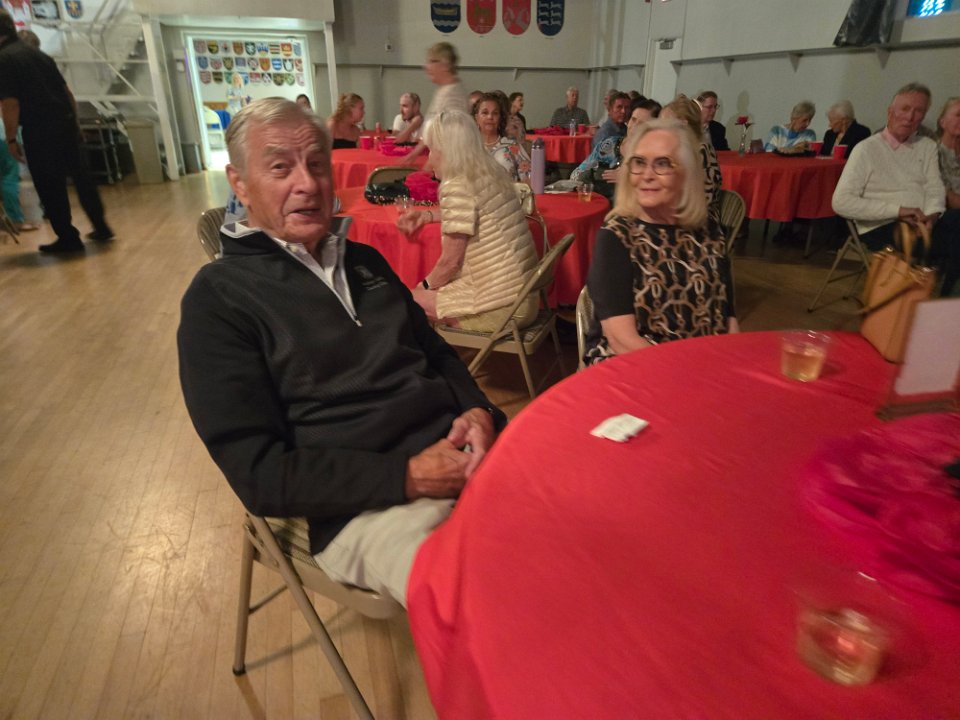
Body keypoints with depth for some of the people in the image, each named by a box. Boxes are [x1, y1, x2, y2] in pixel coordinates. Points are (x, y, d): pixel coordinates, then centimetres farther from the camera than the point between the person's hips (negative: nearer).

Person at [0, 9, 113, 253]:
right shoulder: (38, 53, 13)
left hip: (39, 131, -6)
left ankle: (68, 238, 7)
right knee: (81, 176, 13)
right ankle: (101, 227, 18)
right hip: (65, 123, 7)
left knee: (50, 187, 3)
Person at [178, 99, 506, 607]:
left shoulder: (364, 261, 17)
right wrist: (407, 476, -18)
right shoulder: (217, 297, -2)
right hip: (362, 505, -6)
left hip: (456, 452, 7)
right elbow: (258, 473, -8)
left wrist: (477, 412, -3)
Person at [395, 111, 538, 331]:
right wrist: (428, 215, 27)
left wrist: (424, 285, 6)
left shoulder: (456, 187, -17)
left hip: (500, 306, -8)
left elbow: (450, 262, -13)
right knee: (431, 289, 22)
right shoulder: (492, 174, 8)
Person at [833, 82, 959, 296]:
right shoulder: (867, 149, -2)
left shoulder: (927, 147, 17)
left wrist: (931, 216, -16)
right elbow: (841, 202, -13)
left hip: (924, 223, 6)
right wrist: (897, 210, -17)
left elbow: (935, 189, 7)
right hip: (882, 228, -6)